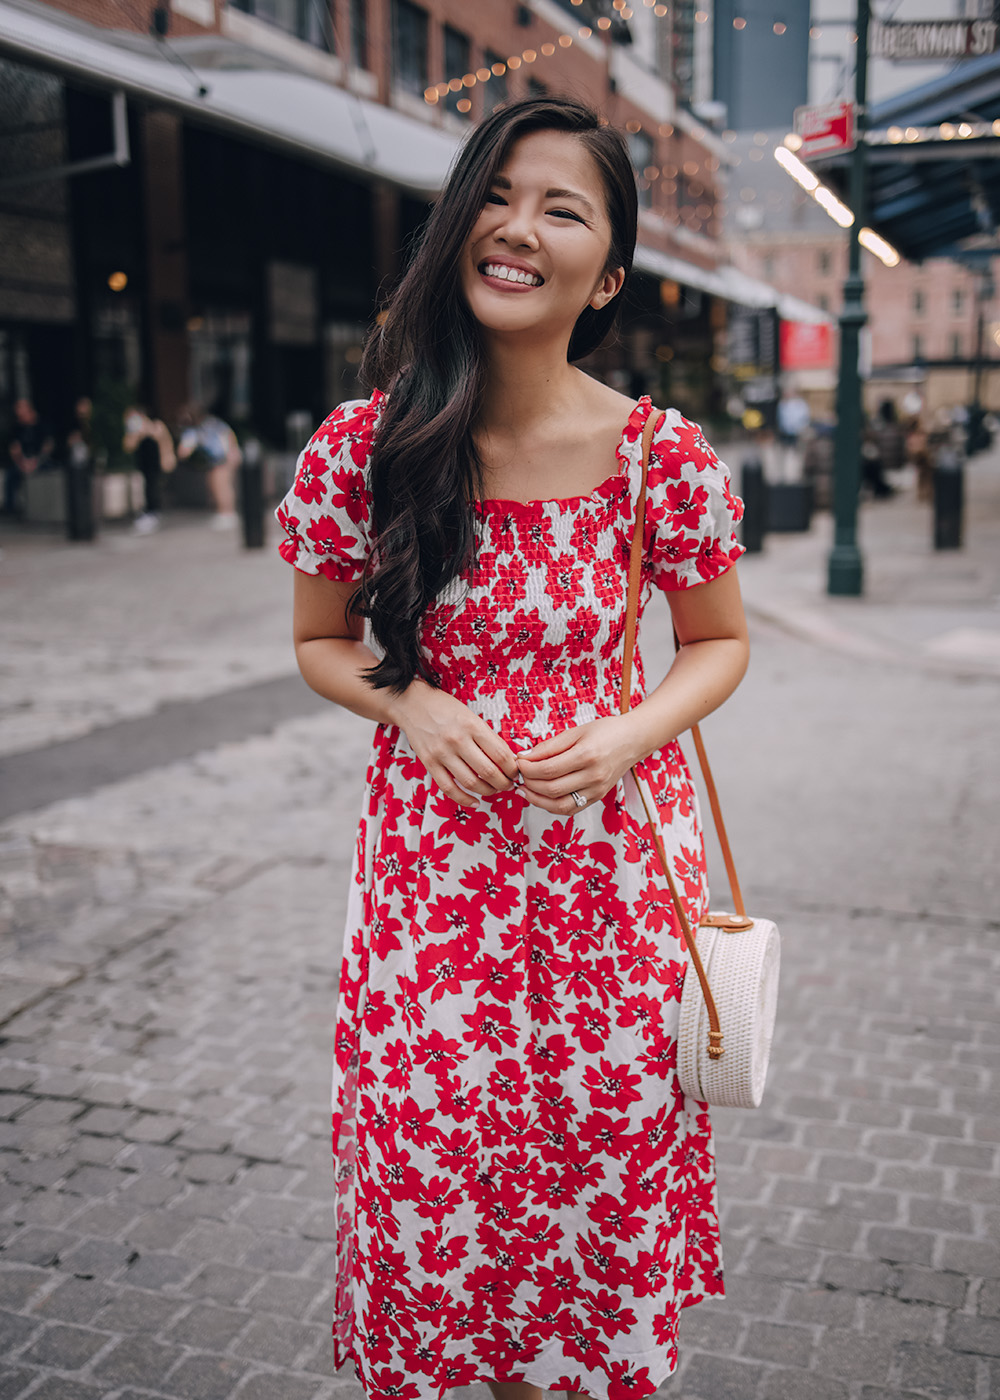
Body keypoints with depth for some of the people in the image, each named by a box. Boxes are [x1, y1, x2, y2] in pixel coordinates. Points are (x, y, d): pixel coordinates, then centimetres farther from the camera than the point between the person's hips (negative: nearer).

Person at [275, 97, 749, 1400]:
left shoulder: (663, 457, -11)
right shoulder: (361, 449, -9)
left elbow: (719, 641, 4)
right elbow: (322, 643, 5)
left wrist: (632, 733, -14)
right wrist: (411, 705, -15)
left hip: (611, 844, 0)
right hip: (433, 848, 1)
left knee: (606, 1149, 14)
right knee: (437, 1157, 10)